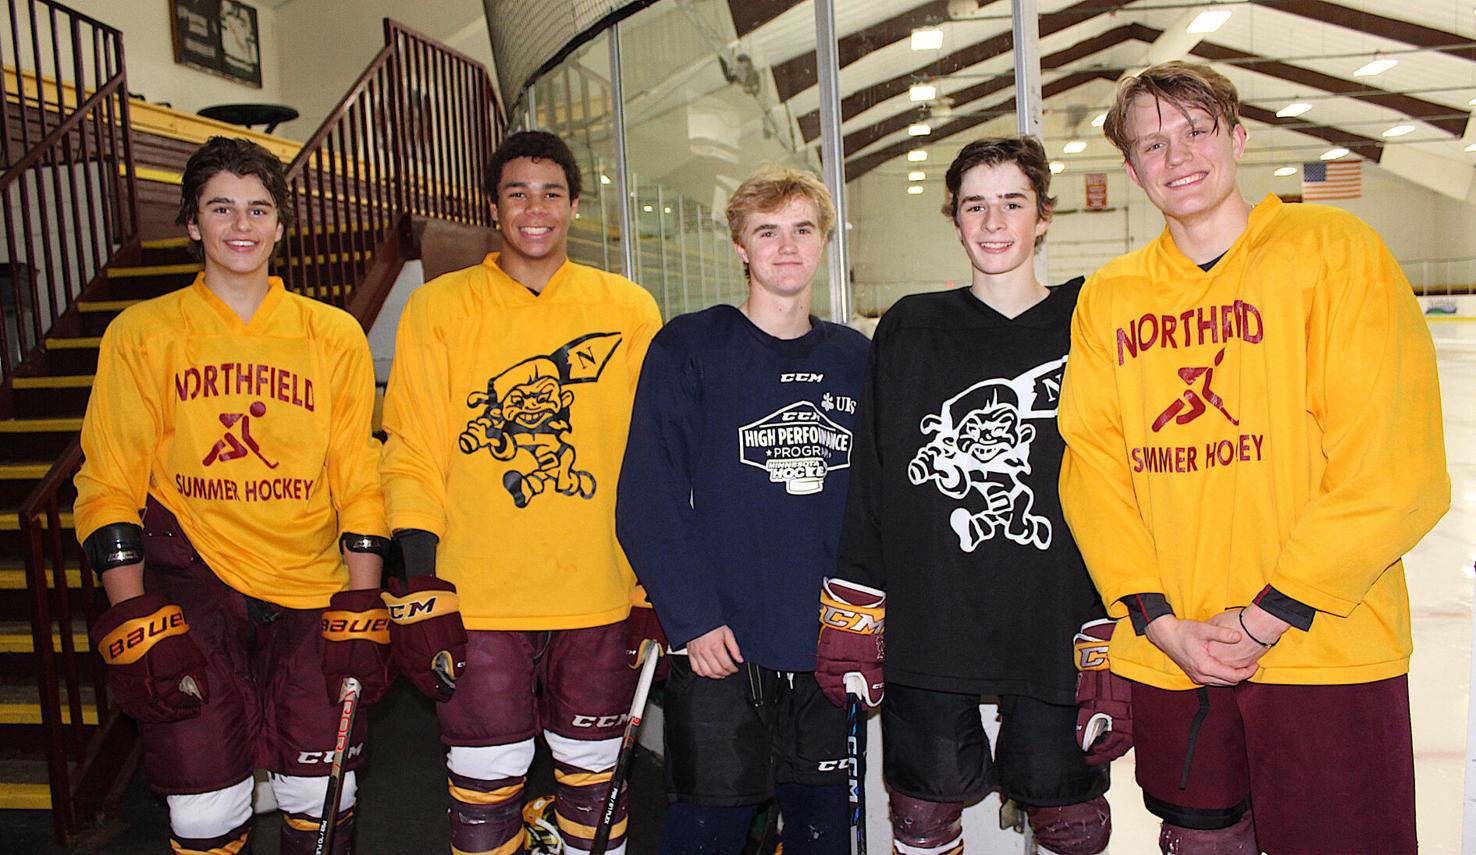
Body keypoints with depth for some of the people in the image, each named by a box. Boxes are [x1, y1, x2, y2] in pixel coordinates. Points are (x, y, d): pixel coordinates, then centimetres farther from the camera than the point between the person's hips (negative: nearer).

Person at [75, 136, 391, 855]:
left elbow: (358, 482, 6)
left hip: (309, 588, 1)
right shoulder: (143, 334, 5)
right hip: (190, 578, -1)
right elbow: (109, 486, 2)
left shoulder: (334, 335, 7)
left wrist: (361, 613, -1)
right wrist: (138, 625, -6)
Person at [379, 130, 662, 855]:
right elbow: (415, 456, 1)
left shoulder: (629, 309, 5)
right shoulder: (438, 308, 3)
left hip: (600, 595, 1)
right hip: (478, 598, -1)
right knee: (486, 783, 7)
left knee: (593, 772, 13)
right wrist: (422, 587, -6)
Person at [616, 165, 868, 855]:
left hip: (829, 645, 4)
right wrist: (692, 617, -15)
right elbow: (649, 498, -9)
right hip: (720, 646, -4)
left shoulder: (854, 358, 9)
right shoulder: (688, 349, -4)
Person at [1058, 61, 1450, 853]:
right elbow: (1092, 462, 2)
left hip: (1324, 650, -3)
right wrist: (1154, 616, -8)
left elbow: (1389, 465, -11)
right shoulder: (1105, 298, 6)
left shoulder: (1332, 249, -5)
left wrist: (1271, 615, -14)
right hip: (1165, 654, 3)